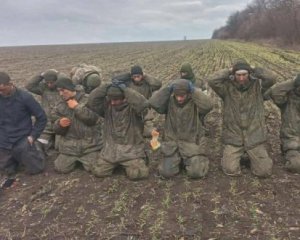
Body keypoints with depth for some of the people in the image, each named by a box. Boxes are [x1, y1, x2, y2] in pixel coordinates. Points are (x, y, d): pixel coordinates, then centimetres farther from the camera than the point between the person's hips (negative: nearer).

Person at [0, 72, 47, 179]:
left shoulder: (24, 97, -14)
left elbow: (42, 117, -6)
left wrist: (33, 136, -11)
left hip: (23, 141, -3)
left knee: (35, 169, 0)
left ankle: (33, 153, 30)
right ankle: (16, 159, 40)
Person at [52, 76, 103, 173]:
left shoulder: (88, 100, -7)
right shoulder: (59, 107, 6)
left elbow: (93, 119, -20)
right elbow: (57, 130, 6)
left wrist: (77, 107, -19)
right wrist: (60, 124, -18)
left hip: (90, 143, -3)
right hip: (69, 145, 4)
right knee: (61, 168, -2)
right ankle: (75, 159, 29)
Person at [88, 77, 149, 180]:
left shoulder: (132, 107, -12)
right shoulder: (107, 105, 0)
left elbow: (142, 103, -35)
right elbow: (92, 100, -15)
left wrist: (124, 89, -29)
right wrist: (107, 86, -19)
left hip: (131, 149, -4)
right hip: (110, 148, 4)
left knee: (136, 174, -18)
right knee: (98, 171, -2)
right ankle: (116, 164, 27)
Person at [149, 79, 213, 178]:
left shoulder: (195, 103, -8)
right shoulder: (169, 102, -3)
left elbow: (208, 106, -30)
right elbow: (153, 103, -19)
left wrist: (194, 90, -24)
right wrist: (168, 89, -19)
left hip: (192, 144, -2)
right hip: (173, 144, 2)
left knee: (196, 172, -14)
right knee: (166, 172, -8)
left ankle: (199, 159, 22)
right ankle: (178, 159, 25)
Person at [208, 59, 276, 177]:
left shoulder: (257, 85, -2)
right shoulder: (227, 87, -5)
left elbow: (271, 78, -20)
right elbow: (212, 81, -22)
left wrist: (253, 70, -8)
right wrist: (229, 71, -12)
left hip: (254, 137, 1)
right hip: (234, 138, -1)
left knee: (264, 171, -3)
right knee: (231, 170, -11)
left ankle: (253, 155, 29)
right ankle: (231, 156, 23)